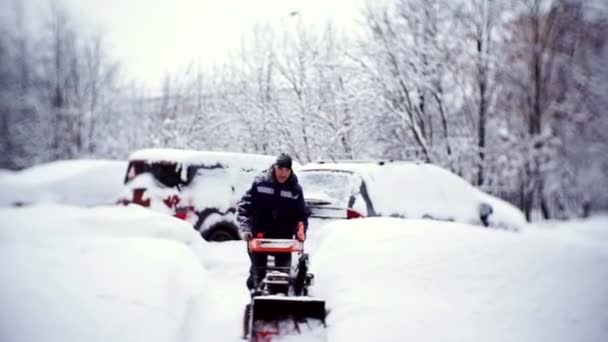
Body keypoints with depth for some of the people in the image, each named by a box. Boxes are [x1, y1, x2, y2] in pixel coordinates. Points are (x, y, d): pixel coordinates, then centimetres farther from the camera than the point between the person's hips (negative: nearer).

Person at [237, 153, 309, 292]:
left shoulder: (295, 189, 1)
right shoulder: (260, 183, -4)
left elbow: (302, 215, 5)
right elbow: (244, 206, -4)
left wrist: (301, 231, -13)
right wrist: (245, 228, -16)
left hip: (283, 237, 1)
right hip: (259, 235, -1)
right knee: (258, 272, 4)